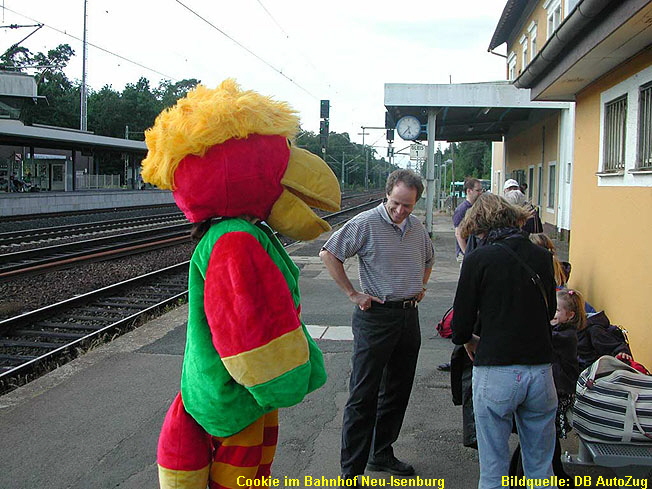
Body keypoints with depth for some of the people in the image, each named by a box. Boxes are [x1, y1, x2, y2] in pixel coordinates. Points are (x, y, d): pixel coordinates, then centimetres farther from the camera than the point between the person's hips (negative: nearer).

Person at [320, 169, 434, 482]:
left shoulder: (417, 227, 9)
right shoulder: (365, 223, -12)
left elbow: (429, 258, 29)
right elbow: (329, 254, -12)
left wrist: (421, 286, 15)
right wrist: (353, 294, -12)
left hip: (409, 315, 7)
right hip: (376, 316, -7)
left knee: (397, 391, 14)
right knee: (364, 394, -3)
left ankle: (382, 454, 29)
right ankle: (352, 469, 5)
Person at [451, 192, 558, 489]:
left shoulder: (478, 259, -7)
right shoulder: (542, 257, 5)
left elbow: (461, 322, -3)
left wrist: (469, 341, 18)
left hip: (496, 374, -4)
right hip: (541, 371, 4)